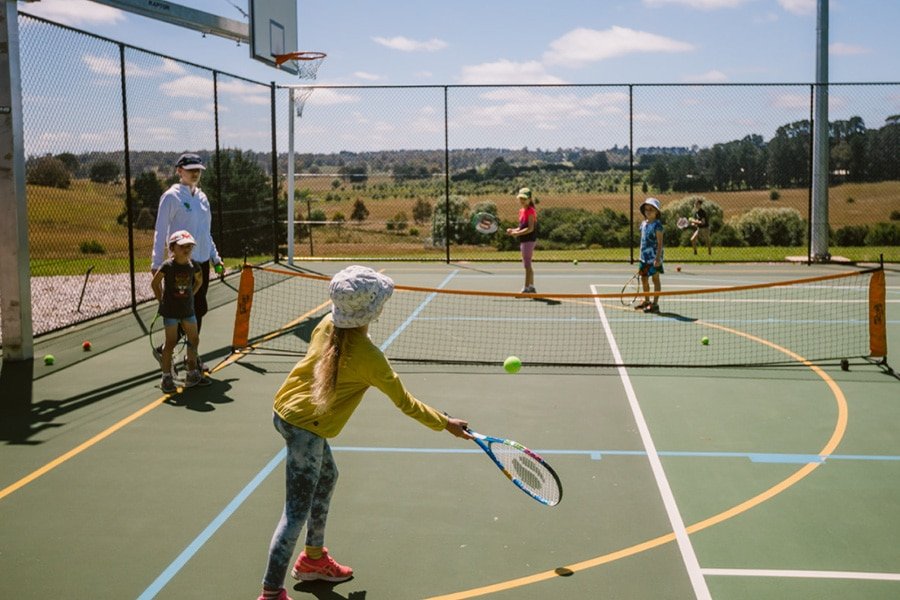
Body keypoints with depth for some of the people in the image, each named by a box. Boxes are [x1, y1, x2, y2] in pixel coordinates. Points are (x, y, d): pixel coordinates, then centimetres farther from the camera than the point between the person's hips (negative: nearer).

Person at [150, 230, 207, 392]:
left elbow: (199, 281, 18)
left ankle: (192, 374, 21)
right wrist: (162, 300, -3)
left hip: (188, 309, 5)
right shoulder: (167, 266, -14)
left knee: (194, 340, 8)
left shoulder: (193, 266, -2)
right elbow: (155, 283, -3)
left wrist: (190, 295, 10)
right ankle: (166, 377, 6)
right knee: (171, 342, -3)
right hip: (170, 310, -5)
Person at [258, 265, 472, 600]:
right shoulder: (368, 357, -21)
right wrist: (446, 424, 0)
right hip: (306, 429, -9)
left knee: (326, 477, 27)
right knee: (297, 513, -3)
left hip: (285, 408, 9)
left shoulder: (327, 324, -3)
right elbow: (405, 403, -11)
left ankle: (314, 558, 42)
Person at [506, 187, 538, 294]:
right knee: (527, 265, 15)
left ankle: (526, 288, -5)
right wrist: (514, 230, 2)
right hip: (524, 240, 10)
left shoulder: (530, 211, -13)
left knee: (527, 265, -7)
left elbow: (530, 228, -20)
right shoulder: (521, 211, 13)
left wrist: (517, 233, -21)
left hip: (529, 240, -10)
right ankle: (531, 287, 23)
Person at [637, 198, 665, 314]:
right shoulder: (643, 224, 10)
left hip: (654, 257, -8)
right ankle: (646, 301, 30)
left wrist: (658, 257, -21)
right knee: (644, 278, 15)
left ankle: (655, 304, 4)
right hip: (644, 257, 8)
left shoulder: (657, 225, -12)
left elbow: (660, 242, -16)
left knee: (655, 279, -1)